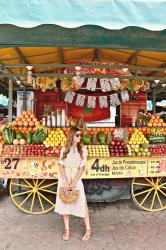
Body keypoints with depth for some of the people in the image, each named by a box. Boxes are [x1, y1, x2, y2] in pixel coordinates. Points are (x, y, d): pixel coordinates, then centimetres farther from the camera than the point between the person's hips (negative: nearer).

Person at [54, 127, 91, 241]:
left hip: (76, 179, -2)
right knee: (64, 203, 8)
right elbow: (61, 166, -2)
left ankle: (88, 229, 17)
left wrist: (73, 183, -13)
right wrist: (65, 181, -14)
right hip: (64, 178, 2)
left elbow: (82, 168, -7)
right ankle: (67, 230, 24)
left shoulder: (83, 149, -3)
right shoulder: (64, 149, 0)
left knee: (81, 203, 0)